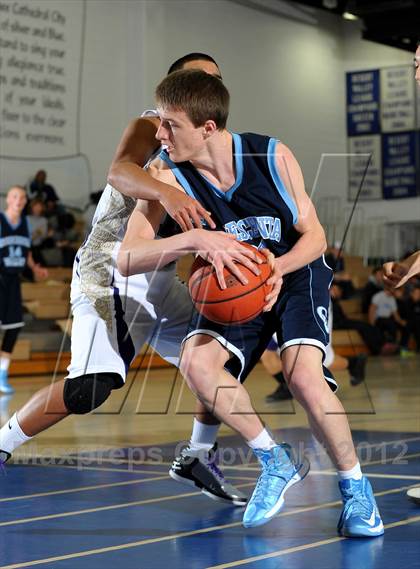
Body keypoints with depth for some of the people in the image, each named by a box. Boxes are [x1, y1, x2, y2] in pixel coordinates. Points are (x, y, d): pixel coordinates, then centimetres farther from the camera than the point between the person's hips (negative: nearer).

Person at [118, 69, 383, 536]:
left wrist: (278, 269, -33)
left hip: (297, 274, -3)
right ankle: (274, 463, -2)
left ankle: (354, 485, -2)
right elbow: (126, 260, -27)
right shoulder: (166, 175, -19)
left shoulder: (272, 157, -21)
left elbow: (315, 236, -11)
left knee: (304, 376, -26)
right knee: (196, 364, -24)